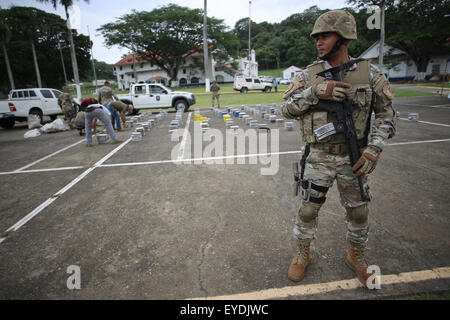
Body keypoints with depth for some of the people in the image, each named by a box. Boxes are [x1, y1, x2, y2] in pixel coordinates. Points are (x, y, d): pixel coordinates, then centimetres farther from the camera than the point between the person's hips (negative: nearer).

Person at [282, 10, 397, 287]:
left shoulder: (369, 73, -2)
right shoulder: (309, 75, -2)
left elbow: (387, 114, 2)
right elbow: (288, 110, -6)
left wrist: (375, 148, -12)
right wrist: (316, 92, -21)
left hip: (353, 159, 1)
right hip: (318, 158, -1)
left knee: (359, 212, 14)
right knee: (308, 210, 7)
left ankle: (357, 257, 41)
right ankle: (303, 254, 33)